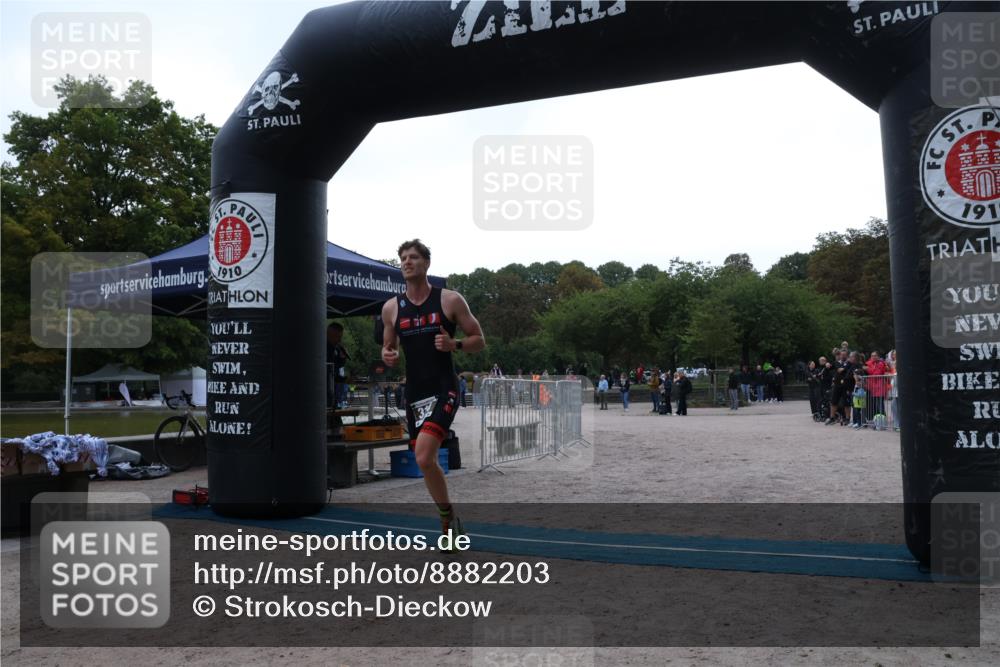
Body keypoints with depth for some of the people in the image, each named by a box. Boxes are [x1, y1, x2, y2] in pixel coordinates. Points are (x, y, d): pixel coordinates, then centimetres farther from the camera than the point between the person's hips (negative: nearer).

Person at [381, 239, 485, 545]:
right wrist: (388, 356, -4)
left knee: (424, 457, -21)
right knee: (426, 461, 11)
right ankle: (449, 519, 32)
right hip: (414, 393, 5)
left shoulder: (450, 300, -3)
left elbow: (479, 341, 2)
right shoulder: (391, 308, 7)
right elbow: (389, 346, 19)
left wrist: (454, 344, -17)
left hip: (443, 390, -5)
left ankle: (448, 517, 2)